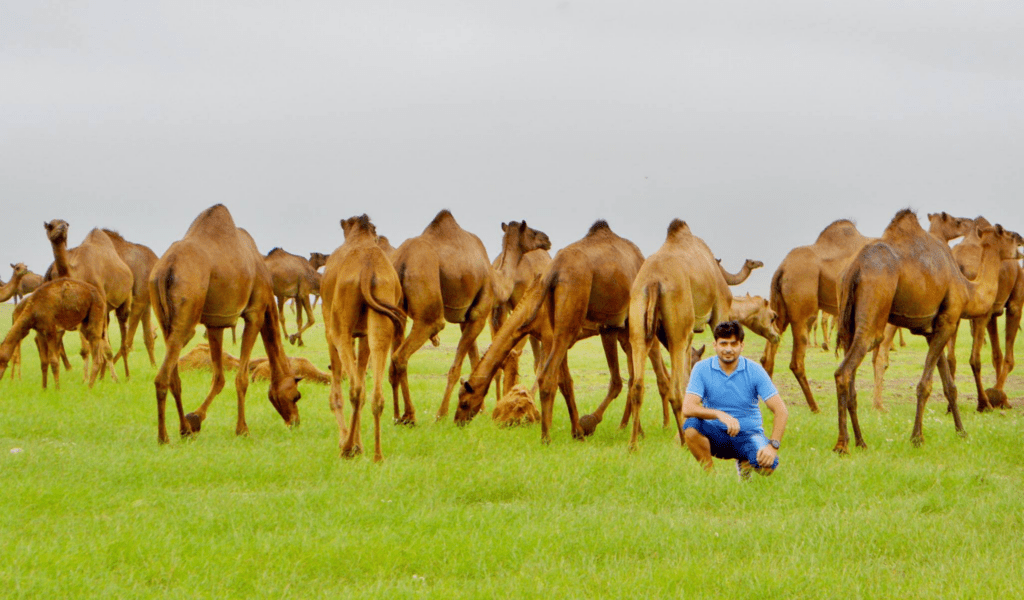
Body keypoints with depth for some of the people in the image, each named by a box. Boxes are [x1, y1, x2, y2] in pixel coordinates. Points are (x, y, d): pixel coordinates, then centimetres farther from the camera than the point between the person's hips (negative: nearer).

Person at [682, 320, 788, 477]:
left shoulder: (755, 371, -8)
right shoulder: (702, 369, -7)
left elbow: (781, 411, -12)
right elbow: (687, 408, -20)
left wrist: (773, 445, -27)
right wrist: (719, 414, -38)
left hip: (747, 434, 0)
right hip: (715, 434, 0)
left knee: (767, 466, -31)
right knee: (691, 426, -32)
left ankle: (745, 463, 7)